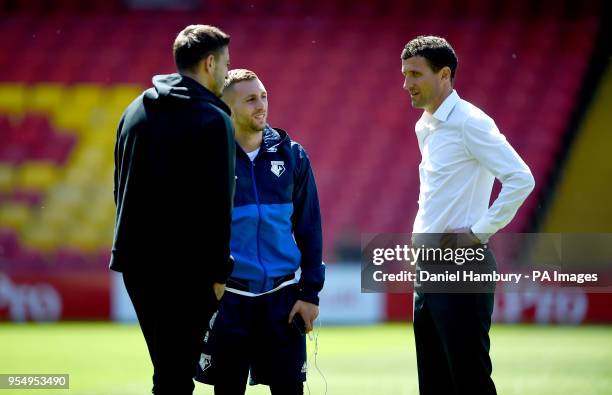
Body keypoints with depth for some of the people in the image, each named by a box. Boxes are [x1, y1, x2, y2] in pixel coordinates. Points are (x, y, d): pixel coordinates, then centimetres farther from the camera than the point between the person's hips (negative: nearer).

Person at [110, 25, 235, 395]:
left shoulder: (135, 111, 13)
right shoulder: (214, 120, -10)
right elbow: (217, 202, -13)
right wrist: (219, 271, -8)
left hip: (135, 258, 7)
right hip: (185, 266, -7)